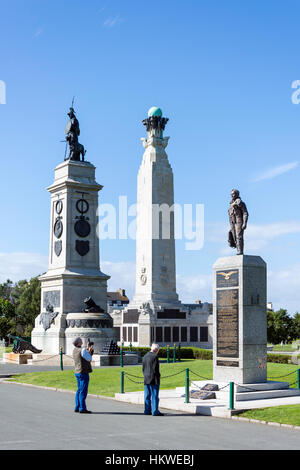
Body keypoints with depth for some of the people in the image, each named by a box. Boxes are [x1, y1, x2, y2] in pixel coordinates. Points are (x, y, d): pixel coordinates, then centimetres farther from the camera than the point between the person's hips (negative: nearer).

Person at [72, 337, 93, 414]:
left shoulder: (75, 350, 8)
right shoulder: (82, 350, -17)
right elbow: (89, 359, -8)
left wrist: (88, 348, 15)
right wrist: (90, 351, 5)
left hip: (77, 372, 9)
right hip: (83, 373, -9)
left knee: (79, 390, 15)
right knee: (83, 391, -5)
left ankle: (77, 408, 17)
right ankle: (82, 408, -4)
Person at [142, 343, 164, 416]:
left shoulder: (145, 356, 10)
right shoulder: (155, 356, -13)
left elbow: (143, 369, 13)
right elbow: (155, 369, -17)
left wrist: (146, 376, 16)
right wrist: (158, 378, -7)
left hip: (146, 379, 7)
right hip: (154, 380, -7)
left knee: (147, 396, 10)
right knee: (154, 396, -4)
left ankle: (147, 410, 13)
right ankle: (155, 411, -3)